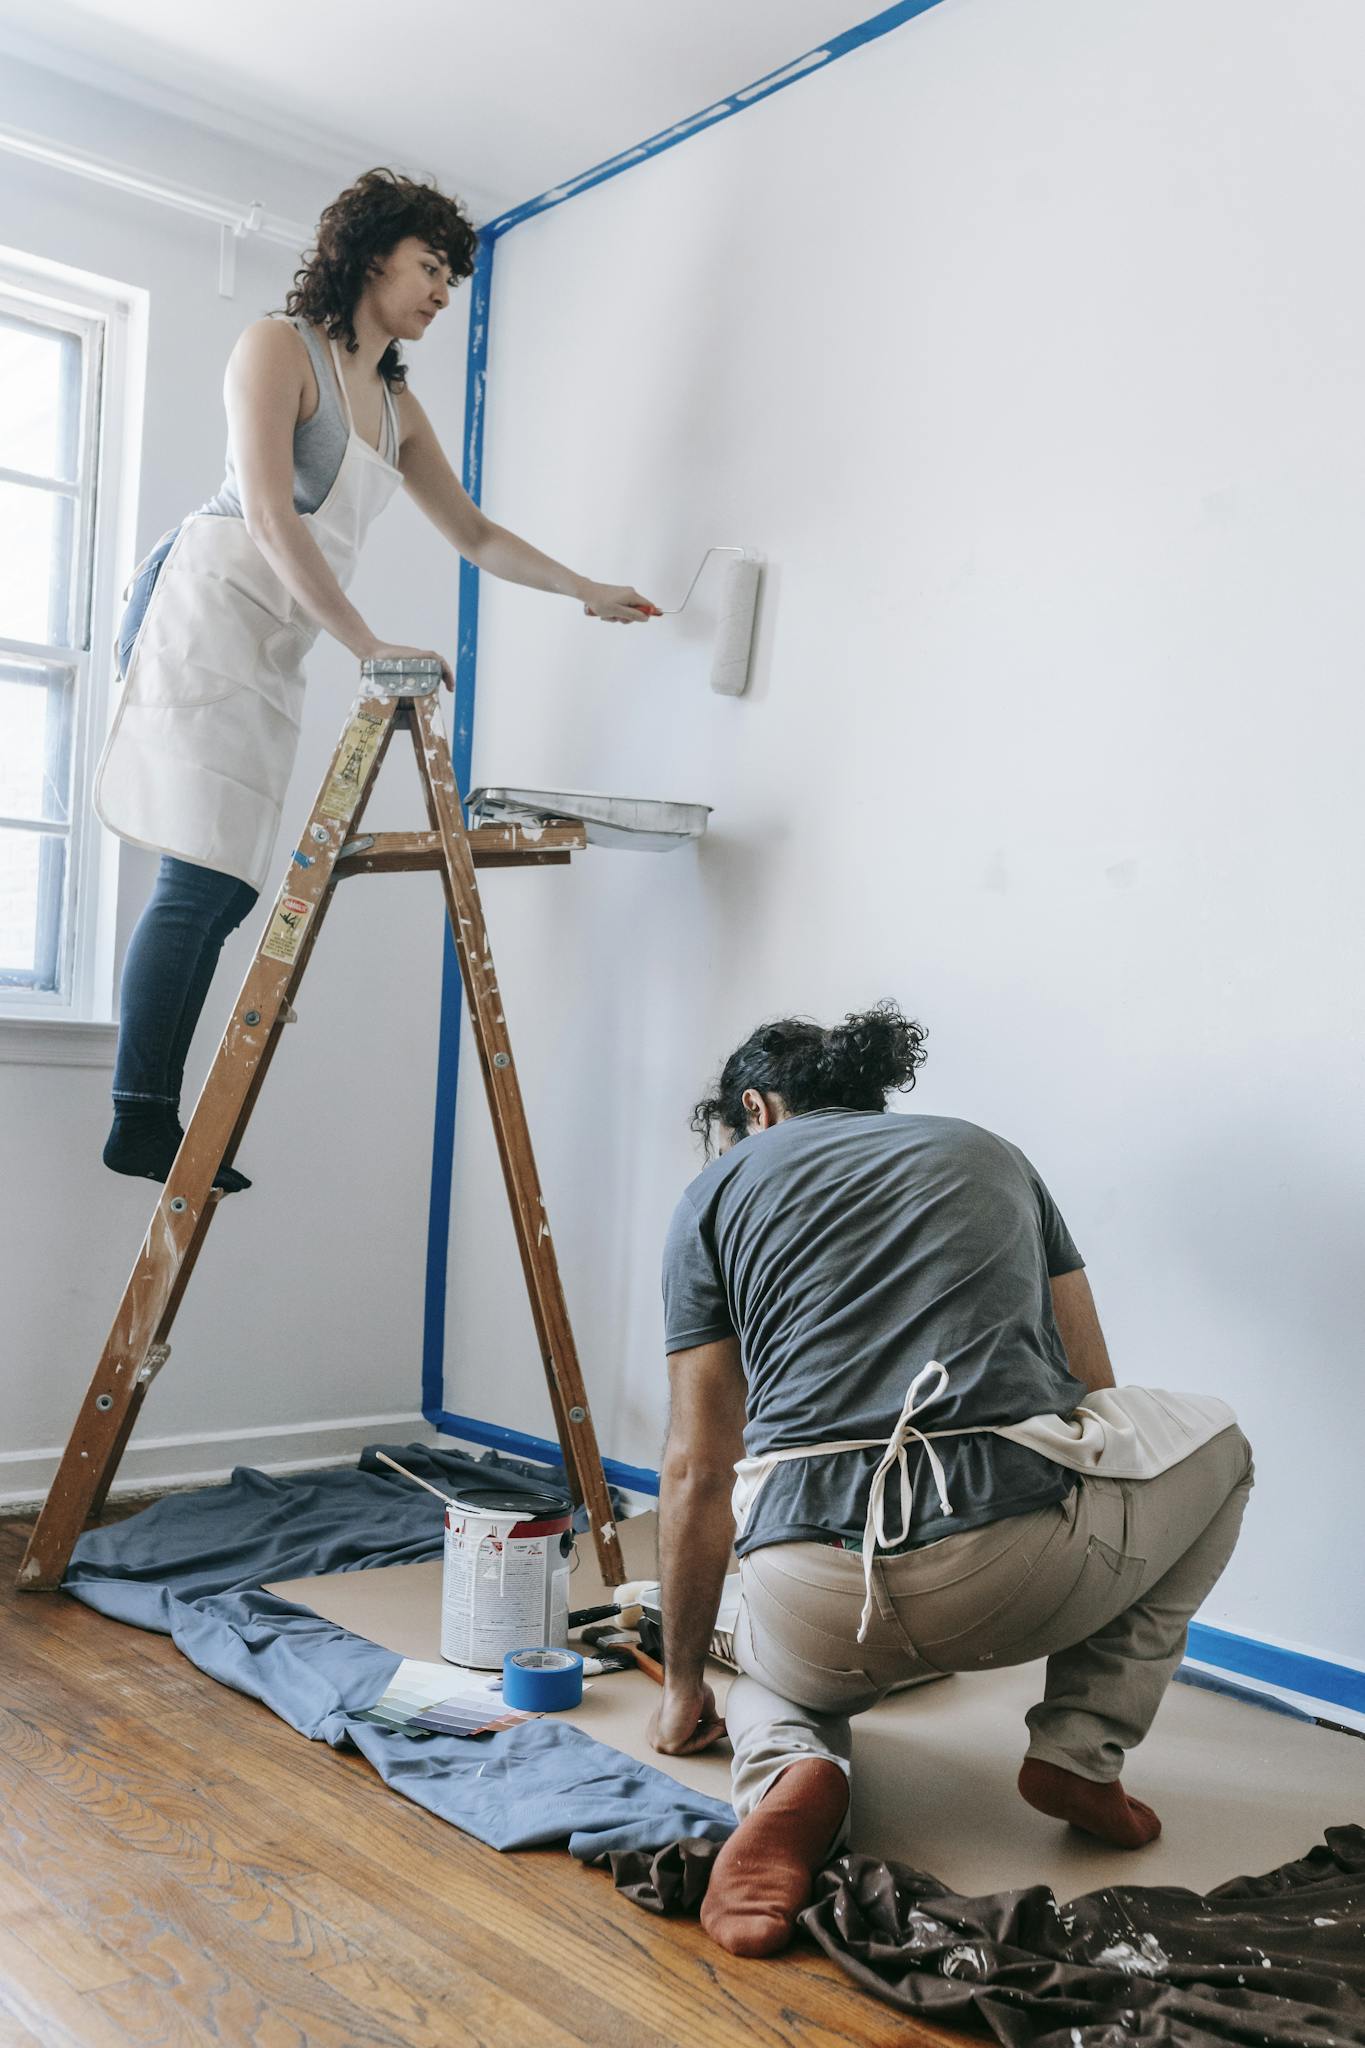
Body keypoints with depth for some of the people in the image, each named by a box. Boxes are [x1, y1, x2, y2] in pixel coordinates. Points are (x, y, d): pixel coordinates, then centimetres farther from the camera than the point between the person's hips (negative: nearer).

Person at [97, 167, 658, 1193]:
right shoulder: (278, 345, -1)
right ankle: (140, 1122, -13)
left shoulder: (398, 405, 22)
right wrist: (367, 644, -19)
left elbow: (475, 534, 28)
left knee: (227, 883, 0)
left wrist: (590, 592, 21)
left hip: (275, 645, 8)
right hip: (208, 600, -8)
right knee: (201, 876, -16)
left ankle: (154, 1120, 2)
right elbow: (269, 516, -12)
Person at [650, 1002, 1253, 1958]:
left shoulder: (719, 1189, 16)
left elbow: (697, 1472, 16)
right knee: (1213, 1441, 32)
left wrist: (683, 1687, 30)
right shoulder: (991, 1152, 23)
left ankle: (792, 1773, 1)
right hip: (1031, 1571, 0)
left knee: (772, 1683, 39)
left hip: (820, 1606, 0)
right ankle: (1082, 1748, 21)